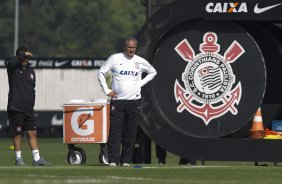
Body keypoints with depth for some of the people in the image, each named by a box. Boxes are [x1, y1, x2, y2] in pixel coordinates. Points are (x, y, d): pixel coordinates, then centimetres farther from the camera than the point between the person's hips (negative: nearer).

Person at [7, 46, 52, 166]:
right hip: (15, 108, -5)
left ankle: (37, 159, 7)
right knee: (18, 134, -1)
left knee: (32, 133, 4)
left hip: (28, 109, 5)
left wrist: (32, 102, 13)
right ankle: (18, 159, 8)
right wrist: (22, 55, -17)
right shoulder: (13, 69, -3)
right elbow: (11, 62, -28)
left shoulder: (30, 71, 15)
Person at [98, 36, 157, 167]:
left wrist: (141, 83, 9)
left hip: (134, 101, 2)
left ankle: (126, 161, 7)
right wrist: (107, 91, -2)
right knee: (115, 131, -8)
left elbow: (153, 72, 22)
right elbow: (101, 73, 5)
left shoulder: (140, 61, 6)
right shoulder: (115, 58, 0)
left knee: (130, 133, 1)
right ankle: (113, 160, -9)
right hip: (117, 100, -2)